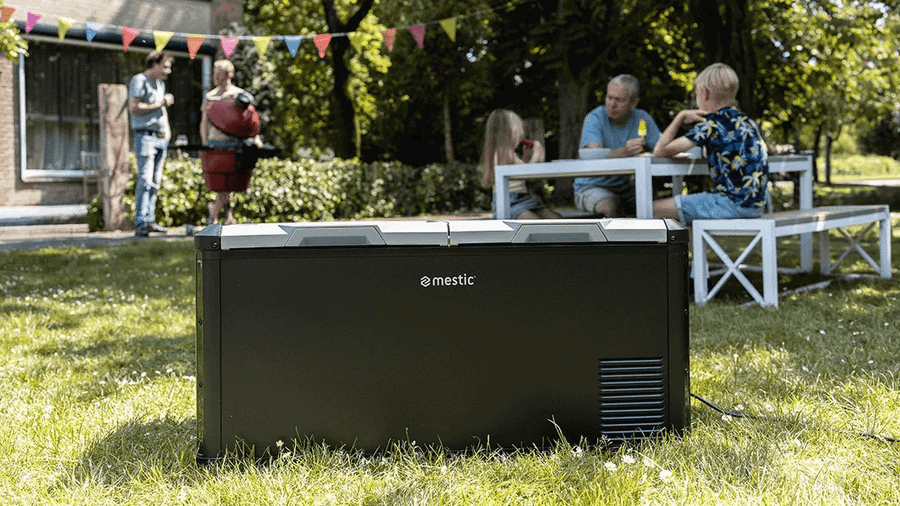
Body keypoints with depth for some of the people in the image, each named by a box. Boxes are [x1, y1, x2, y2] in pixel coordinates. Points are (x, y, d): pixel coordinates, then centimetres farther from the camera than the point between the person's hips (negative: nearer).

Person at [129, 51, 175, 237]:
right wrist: (160, 104, -14)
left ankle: (149, 220, 14)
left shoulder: (160, 83, 21)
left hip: (161, 138, 9)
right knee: (145, 180, -14)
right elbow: (133, 108, -17)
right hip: (145, 136, -9)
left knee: (155, 182, 9)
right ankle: (140, 224, -16)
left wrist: (167, 128, 18)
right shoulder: (139, 80, -6)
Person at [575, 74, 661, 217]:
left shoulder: (641, 118, 1)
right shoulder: (594, 118, -13)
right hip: (591, 188, -4)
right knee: (610, 207, -36)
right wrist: (624, 152, -49)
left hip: (624, 187, 4)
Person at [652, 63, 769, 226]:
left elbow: (660, 151, -9)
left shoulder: (712, 124, -11)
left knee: (656, 208, -3)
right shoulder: (746, 121, 13)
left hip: (732, 203, -9)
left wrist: (681, 116, 3)